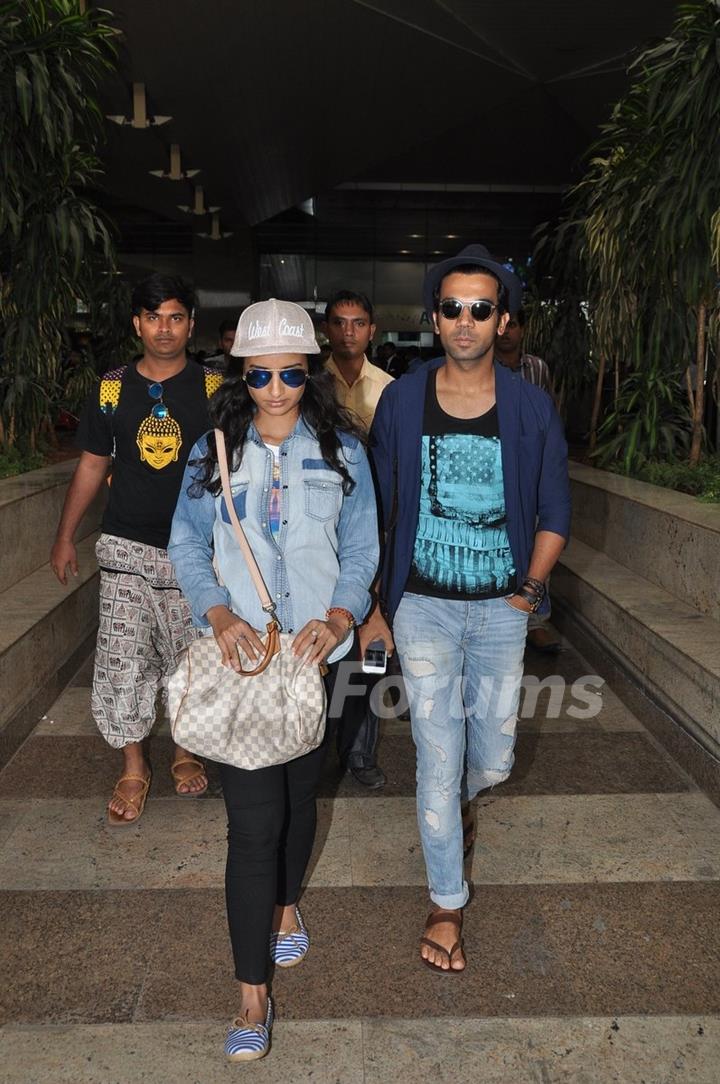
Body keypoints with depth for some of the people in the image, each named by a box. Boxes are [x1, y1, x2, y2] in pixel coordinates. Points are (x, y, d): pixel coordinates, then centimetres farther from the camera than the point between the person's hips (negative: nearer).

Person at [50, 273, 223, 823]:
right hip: (126, 549, 1)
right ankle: (133, 767, 19)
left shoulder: (214, 389, -2)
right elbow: (92, 465, 11)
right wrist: (65, 536, 13)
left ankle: (186, 750, 32)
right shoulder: (112, 389, 3)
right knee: (123, 660, 1)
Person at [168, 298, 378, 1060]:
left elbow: (362, 548, 2)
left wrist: (340, 617, -14)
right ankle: (253, 994, 9)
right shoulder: (215, 449, 1)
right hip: (239, 649, -1)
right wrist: (217, 614, -15)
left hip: (314, 646, 2)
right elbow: (186, 545, 2)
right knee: (252, 818, -3)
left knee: (299, 787, 18)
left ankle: (285, 905, 46)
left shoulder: (340, 449, 2)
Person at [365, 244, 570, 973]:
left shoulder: (531, 408, -4)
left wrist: (529, 591, -2)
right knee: (439, 757, 1)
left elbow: (554, 513, 5)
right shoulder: (401, 401, -5)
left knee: (493, 759, 11)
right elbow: (376, 509, 2)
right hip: (424, 606, -1)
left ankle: (458, 798, 50)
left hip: (501, 609, 2)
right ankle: (446, 904, 23)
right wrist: (371, 605, 2)